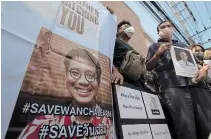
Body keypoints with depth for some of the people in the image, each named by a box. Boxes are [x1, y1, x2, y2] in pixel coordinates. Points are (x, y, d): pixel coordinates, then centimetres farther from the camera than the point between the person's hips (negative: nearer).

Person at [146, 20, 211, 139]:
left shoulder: (183, 46, 32)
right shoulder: (155, 46, 20)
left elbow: (196, 62, 27)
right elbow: (148, 67, 8)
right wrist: (158, 53, -8)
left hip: (197, 85, 5)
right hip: (173, 88, -4)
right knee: (186, 129, -13)